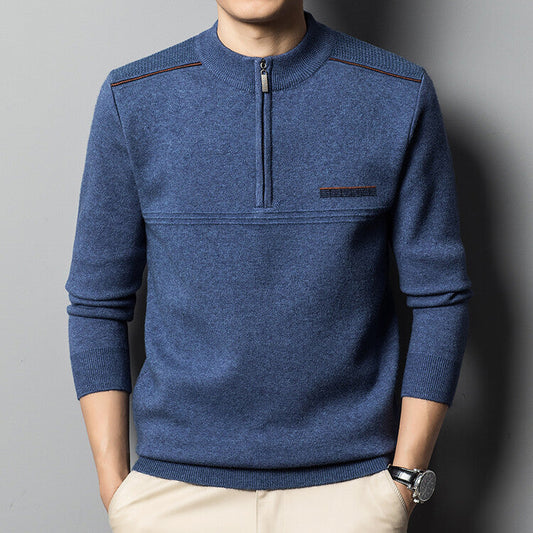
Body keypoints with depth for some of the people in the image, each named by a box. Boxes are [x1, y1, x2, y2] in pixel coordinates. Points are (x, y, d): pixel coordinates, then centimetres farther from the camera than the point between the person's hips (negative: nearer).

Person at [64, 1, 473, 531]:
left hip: (348, 485, 0)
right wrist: (114, 484, -1)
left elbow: (439, 294, -1)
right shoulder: (131, 99, -2)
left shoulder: (403, 95, -4)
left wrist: (405, 478, -4)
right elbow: (97, 302, 2)